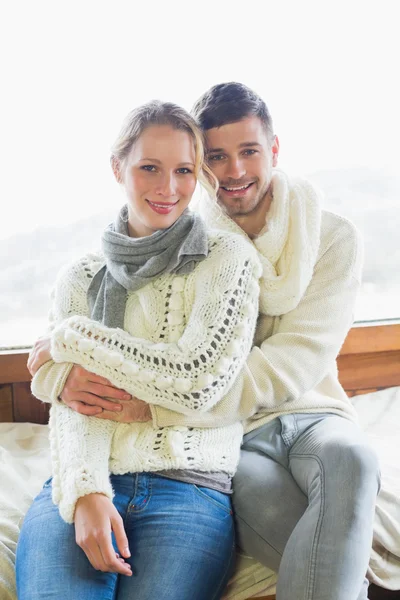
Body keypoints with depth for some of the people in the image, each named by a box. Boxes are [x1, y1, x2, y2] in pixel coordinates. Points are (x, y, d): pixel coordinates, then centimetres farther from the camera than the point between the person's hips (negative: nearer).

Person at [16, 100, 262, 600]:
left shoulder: (229, 258, 3)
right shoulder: (79, 279, 13)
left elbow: (198, 383, -8)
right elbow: (70, 406, 6)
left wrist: (76, 338, -2)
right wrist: (86, 490, -14)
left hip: (189, 488, -1)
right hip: (81, 483, 2)